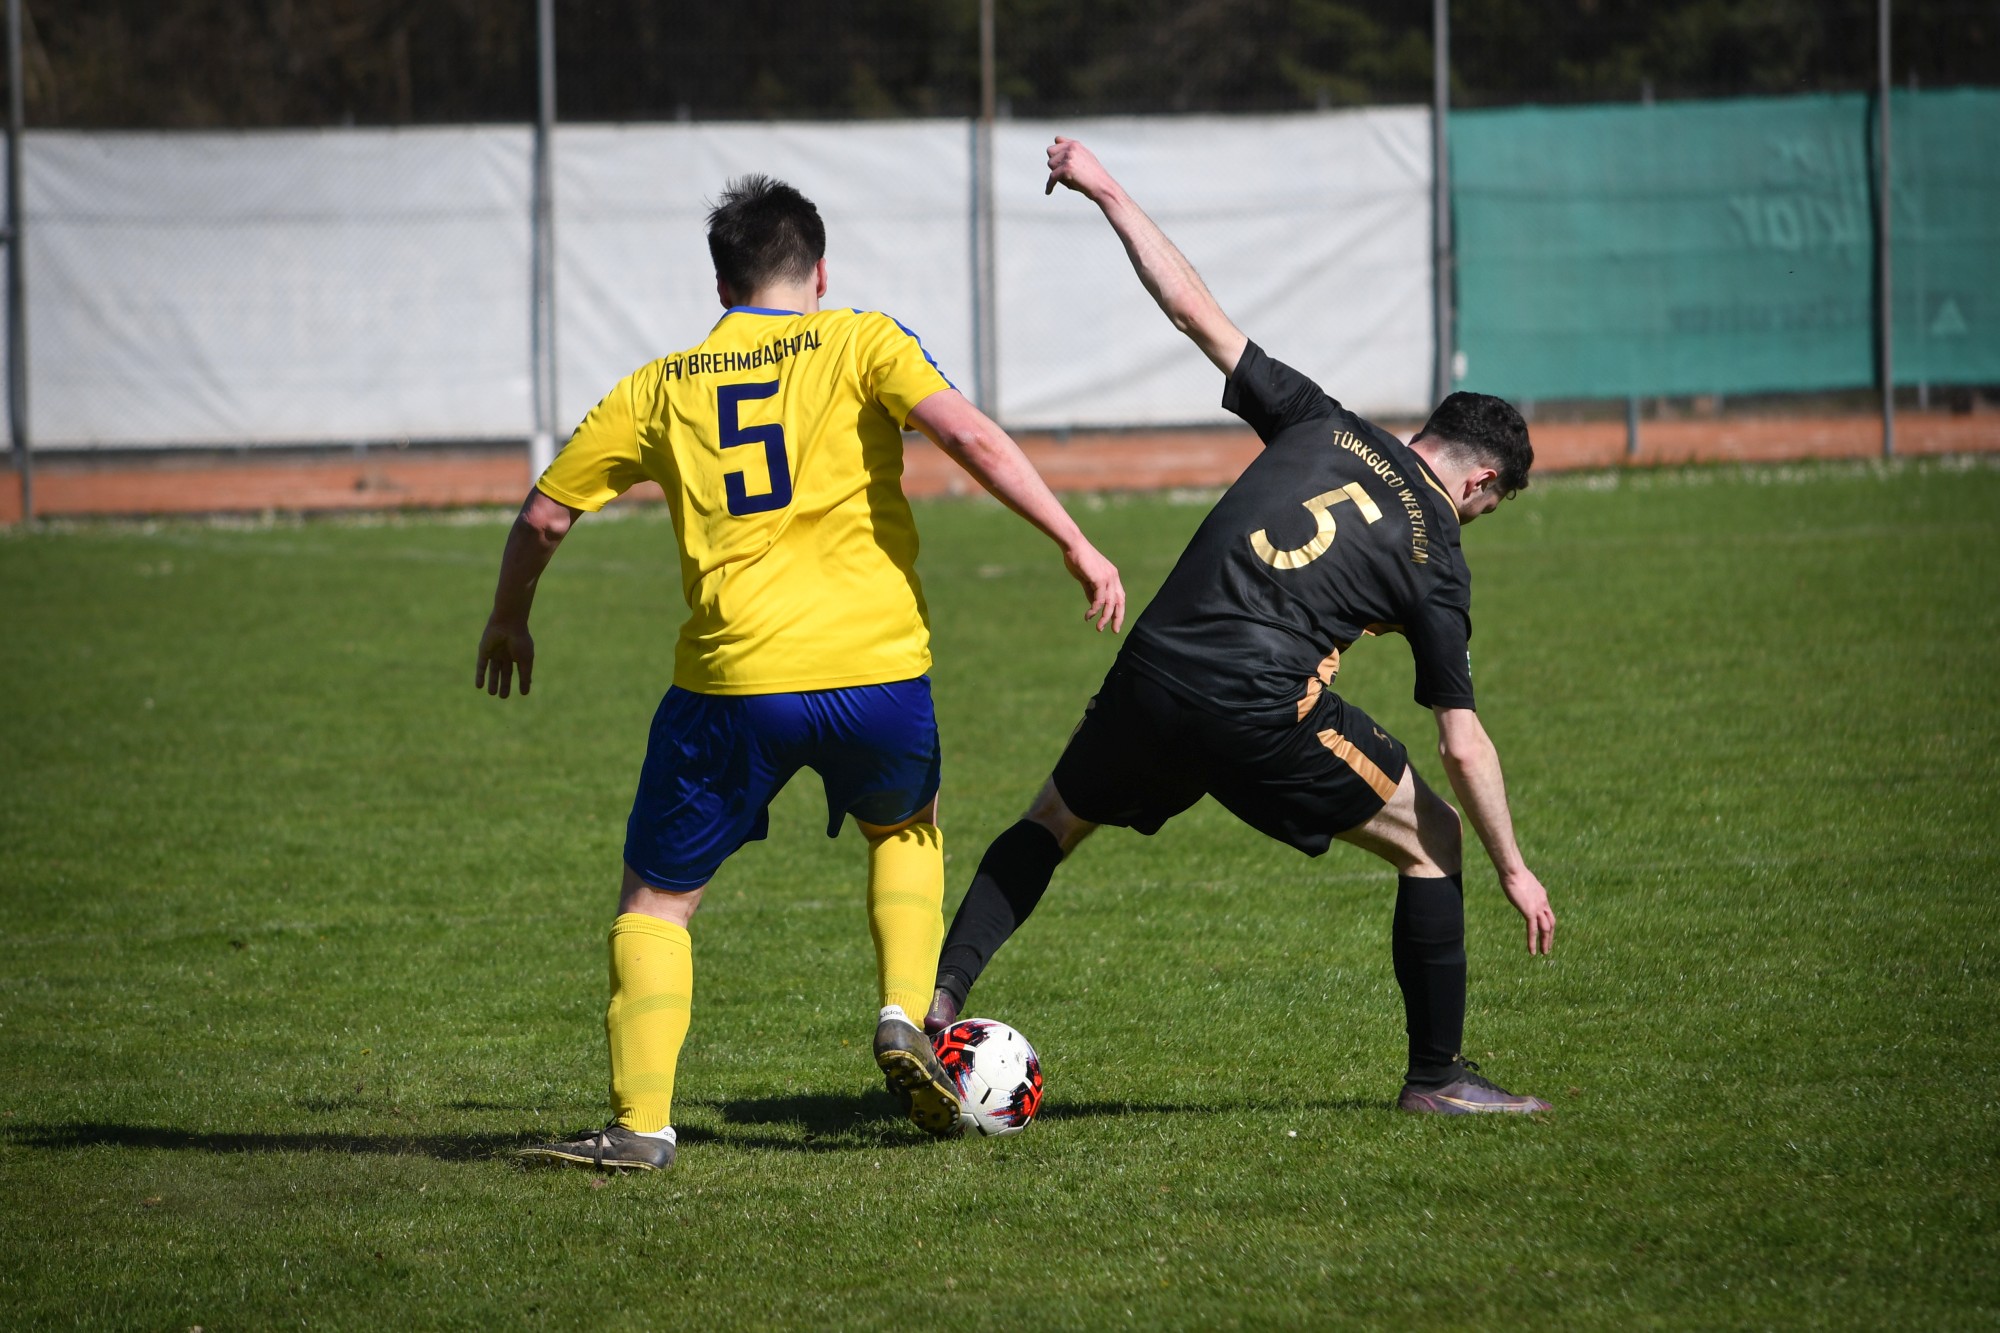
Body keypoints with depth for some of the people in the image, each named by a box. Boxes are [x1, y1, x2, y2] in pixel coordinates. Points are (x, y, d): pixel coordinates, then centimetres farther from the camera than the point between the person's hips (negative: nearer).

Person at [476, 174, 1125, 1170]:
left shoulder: (661, 388, 13)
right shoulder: (860, 343, 7)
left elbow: (544, 515, 17)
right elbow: (969, 435, -9)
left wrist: (508, 622, 34)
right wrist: (1074, 543, -6)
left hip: (733, 682, 0)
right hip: (879, 669, 0)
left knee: (655, 900, 14)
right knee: (906, 827, 32)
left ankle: (642, 1125, 1)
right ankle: (904, 1016, 13)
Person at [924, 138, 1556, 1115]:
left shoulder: (1322, 426, 14)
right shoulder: (1435, 559, 7)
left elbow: (1194, 311, 13)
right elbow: (1462, 746, 6)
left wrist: (1106, 194, 21)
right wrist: (1514, 871, 15)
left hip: (1153, 679, 4)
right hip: (1264, 709, -4)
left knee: (1050, 825, 27)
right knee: (1430, 842, 14)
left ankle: (939, 999, 11)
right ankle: (1437, 1078, 15)